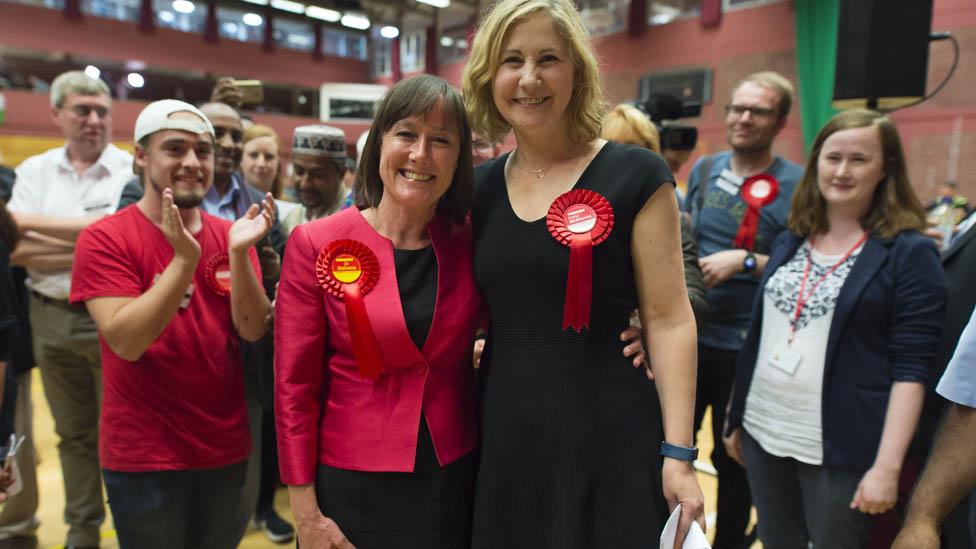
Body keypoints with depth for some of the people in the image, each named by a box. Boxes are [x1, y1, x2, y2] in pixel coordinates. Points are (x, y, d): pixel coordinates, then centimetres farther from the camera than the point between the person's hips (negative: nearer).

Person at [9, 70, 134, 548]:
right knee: (73, 433, 17)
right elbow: (17, 251, -3)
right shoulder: (34, 171, 6)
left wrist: (31, 222, -12)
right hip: (51, 318, 4)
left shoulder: (131, 169, -6)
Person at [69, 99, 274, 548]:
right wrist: (185, 258, -29)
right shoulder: (105, 238, -11)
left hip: (226, 447, 4)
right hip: (143, 455, -4)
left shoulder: (230, 235, 1)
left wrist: (238, 252, -22)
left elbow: (252, 330, -8)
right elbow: (126, 341, -21)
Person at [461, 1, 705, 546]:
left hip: (608, 432, -4)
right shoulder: (482, 186, 5)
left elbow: (669, 319, -10)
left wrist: (679, 454, -12)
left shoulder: (636, 175, -8)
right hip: (503, 430, 4)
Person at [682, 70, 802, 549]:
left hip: (744, 347, -4)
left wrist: (745, 262, -22)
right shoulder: (704, 169, 5)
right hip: (686, 334, 4)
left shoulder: (796, 186, -9)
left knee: (732, 457, 13)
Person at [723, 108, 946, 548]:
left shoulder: (910, 252, -6)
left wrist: (887, 464, -17)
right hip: (763, 432, 5)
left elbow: (911, 369, -11)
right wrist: (736, 419, 12)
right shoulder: (789, 242, 9)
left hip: (842, 448, -5)